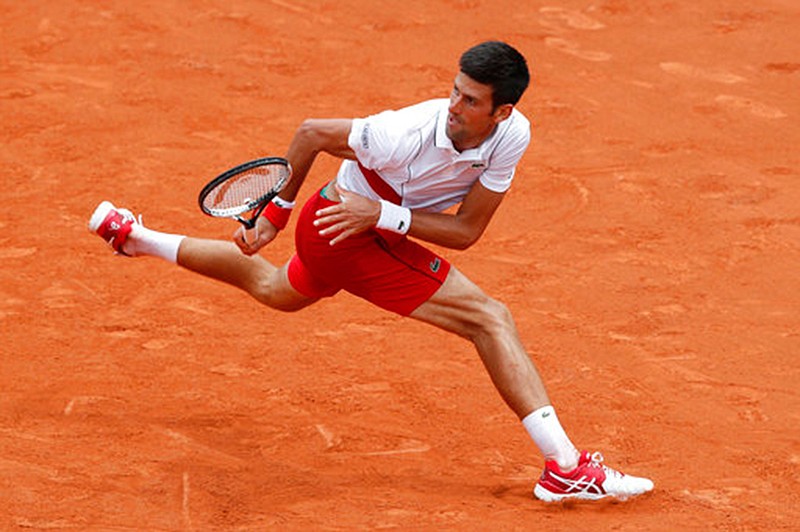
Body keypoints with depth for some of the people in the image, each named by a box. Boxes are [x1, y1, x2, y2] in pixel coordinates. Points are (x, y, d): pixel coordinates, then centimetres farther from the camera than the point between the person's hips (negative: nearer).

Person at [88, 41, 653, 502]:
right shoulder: (410, 134, -33)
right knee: (491, 320, -19)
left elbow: (465, 230, -17)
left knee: (275, 290, 36)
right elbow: (311, 133, -18)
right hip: (343, 226, -7)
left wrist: (382, 213, -29)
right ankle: (565, 466, -22)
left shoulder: (513, 134, -20)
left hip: (378, 229, 7)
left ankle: (134, 236, 52)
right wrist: (278, 211, -9)